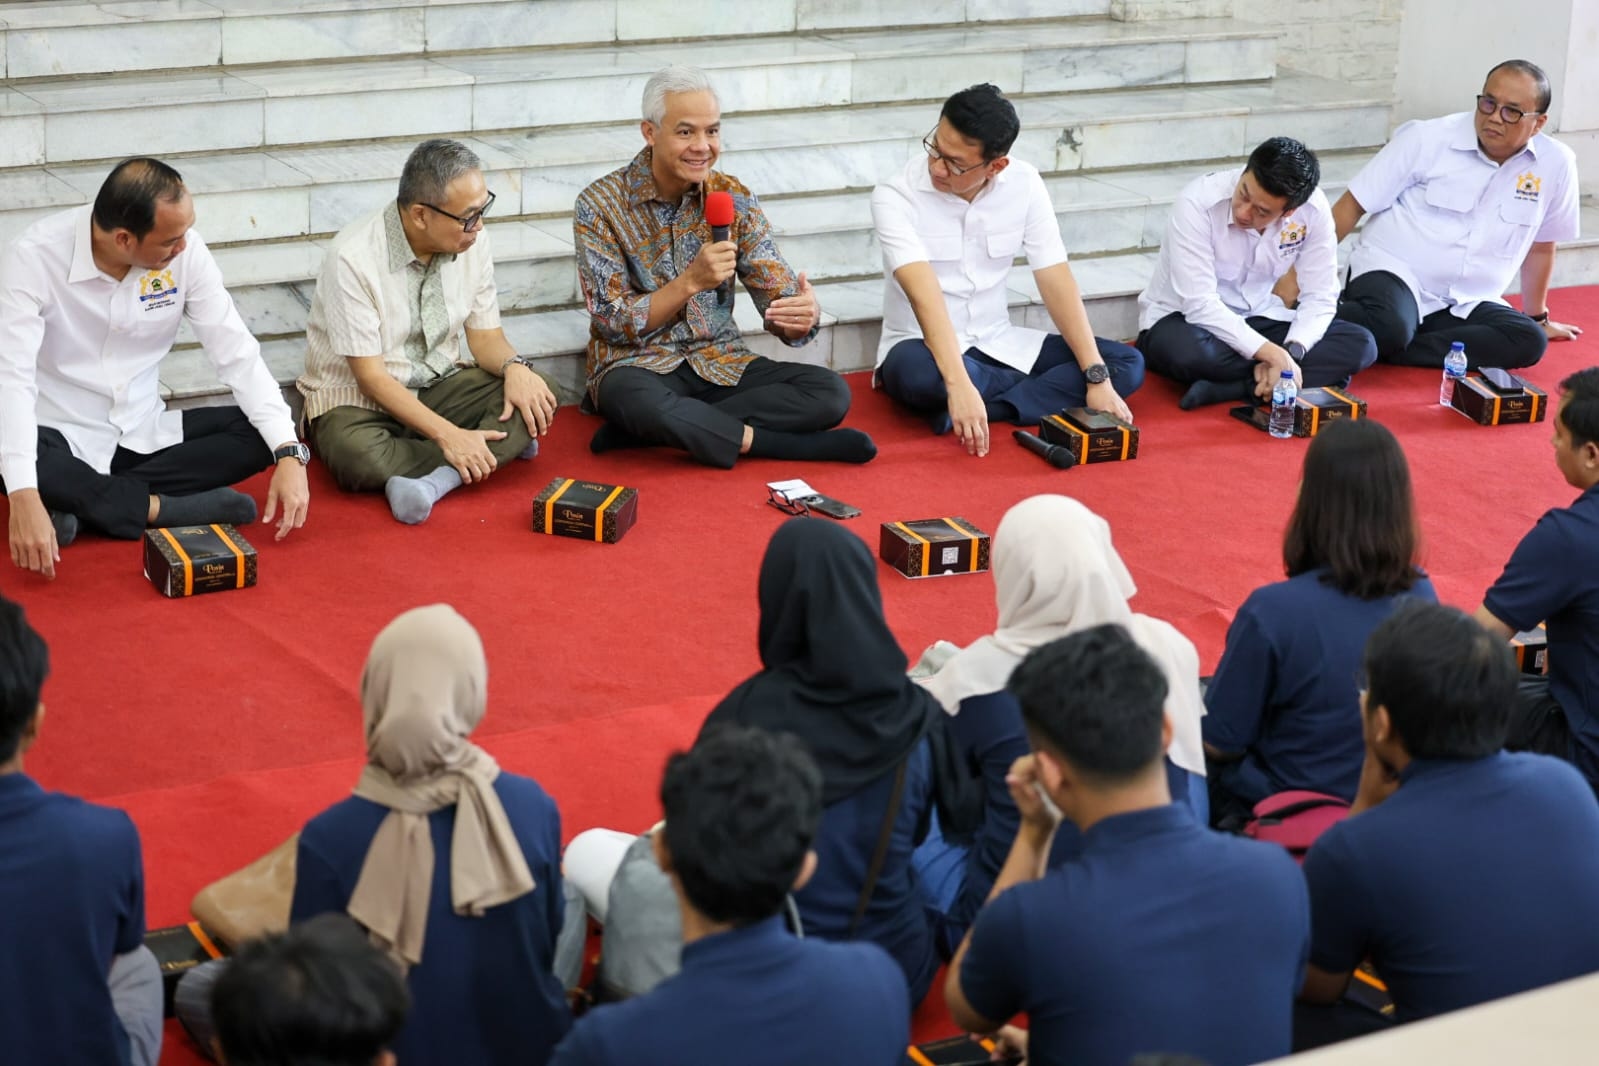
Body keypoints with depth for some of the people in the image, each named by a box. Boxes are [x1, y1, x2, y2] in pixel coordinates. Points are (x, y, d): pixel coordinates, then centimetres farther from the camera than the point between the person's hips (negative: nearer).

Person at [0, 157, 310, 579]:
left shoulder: (184, 251, -11)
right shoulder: (34, 257, -22)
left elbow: (236, 353, -10)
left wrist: (288, 454, -22)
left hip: (143, 435, 5)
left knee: (262, 433, -17)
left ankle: (80, 502, -19)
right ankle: (162, 509, -21)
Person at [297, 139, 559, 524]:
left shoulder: (471, 240, -6)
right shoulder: (353, 258, -23)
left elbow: (485, 336, 3)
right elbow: (370, 377, -21)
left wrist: (514, 366, -21)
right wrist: (448, 435, -31)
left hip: (440, 385, 5)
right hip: (358, 396, -5)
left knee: (534, 400, -19)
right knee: (358, 457, -38)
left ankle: (433, 481, -31)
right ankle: (502, 446, -19)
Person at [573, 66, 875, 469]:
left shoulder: (734, 199, 2)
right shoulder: (600, 205, -9)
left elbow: (778, 298, -3)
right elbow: (613, 324, -12)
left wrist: (804, 314, -28)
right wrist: (691, 281, -26)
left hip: (719, 365, 5)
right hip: (638, 366, -5)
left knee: (830, 392, -20)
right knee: (639, 402, -41)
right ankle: (757, 440, -20)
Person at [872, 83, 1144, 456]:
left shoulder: (1024, 184, -6)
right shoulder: (895, 197, -18)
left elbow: (1056, 280, -7)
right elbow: (925, 295, -29)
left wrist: (1098, 379, -16)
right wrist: (959, 386, -42)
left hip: (998, 344, 5)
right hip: (924, 346, -5)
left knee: (1127, 364, -12)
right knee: (917, 373, -41)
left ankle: (975, 413, -22)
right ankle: (1041, 387, -15)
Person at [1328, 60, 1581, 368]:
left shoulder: (1555, 164, 0)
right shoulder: (1426, 139, -7)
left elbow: (1540, 245, 16)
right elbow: (1352, 206, -2)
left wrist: (1537, 317, 29)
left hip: (1465, 305, 5)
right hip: (1392, 273, -5)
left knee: (1529, 342, -26)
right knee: (1388, 327, -39)